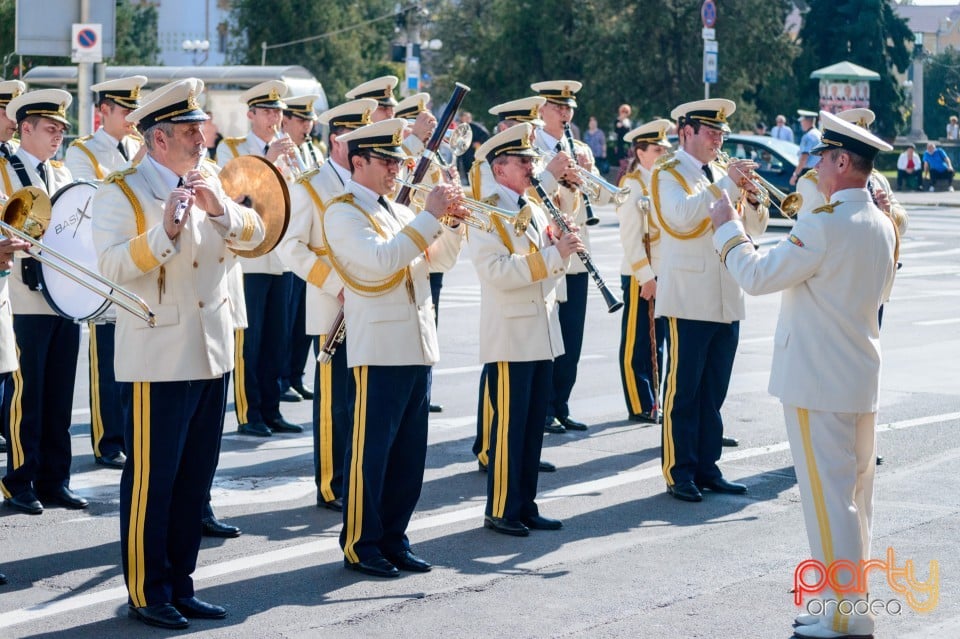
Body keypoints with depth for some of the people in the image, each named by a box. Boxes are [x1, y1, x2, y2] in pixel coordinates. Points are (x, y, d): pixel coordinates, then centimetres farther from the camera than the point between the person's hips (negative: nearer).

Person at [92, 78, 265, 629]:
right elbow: (113, 264, -18)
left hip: (213, 355, 7)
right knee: (151, 479, -2)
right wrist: (165, 229, -29)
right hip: (159, 360, -7)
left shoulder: (209, 184, 14)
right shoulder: (123, 192, -7)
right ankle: (146, 594, 7)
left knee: (196, 476, 11)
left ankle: (180, 584, 20)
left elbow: (255, 234, 6)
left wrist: (220, 207, -12)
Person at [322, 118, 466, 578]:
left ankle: (393, 539, 18)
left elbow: (441, 257, 19)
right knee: (370, 450, -2)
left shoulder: (398, 212, 19)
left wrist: (454, 221, 0)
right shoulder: (343, 213, -7)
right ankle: (360, 546, 5)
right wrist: (429, 216, -21)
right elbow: (379, 261, -22)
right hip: (378, 347, -8)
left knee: (409, 452, 10)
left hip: (417, 347, 8)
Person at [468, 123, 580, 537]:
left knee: (534, 425, 10)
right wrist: (553, 254, -26)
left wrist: (564, 245, -3)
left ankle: (525, 506, 17)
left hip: (542, 335, 8)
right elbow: (496, 270, -24)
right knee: (509, 425, -4)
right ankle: (500, 510, 4)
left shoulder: (534, 210, 15)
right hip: (509, 337, -8)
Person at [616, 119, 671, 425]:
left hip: (665, 273, 7)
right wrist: (646, 277, -18)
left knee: (656, 342, 12)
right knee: (638, 343, 1)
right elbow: (631, 238, -14)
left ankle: (653, 402, 19)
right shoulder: (632, 185, -10)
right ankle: (639, 407, 6)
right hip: (640, 276, -7)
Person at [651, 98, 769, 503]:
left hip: (727, 301, 7)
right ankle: (679, 473, 2)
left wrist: (752, 200, -6)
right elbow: (682, 215, -24)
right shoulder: (668, 174, -3)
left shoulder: (724, 174, 17)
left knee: (713, 392, 10)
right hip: (688, 300, -6)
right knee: (683, 390, -3)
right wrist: (726, 185, -25)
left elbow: (755, 227, 14)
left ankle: (707, 468, 16)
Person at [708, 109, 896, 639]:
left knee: (828, 495, -4)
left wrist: (727, 228, -2)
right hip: (862, 377, 9)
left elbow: (758, 277, -17)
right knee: (854, 494, 15)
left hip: (818, 380, -9)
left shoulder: (823, 225, -20)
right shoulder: (883, 226, 7)